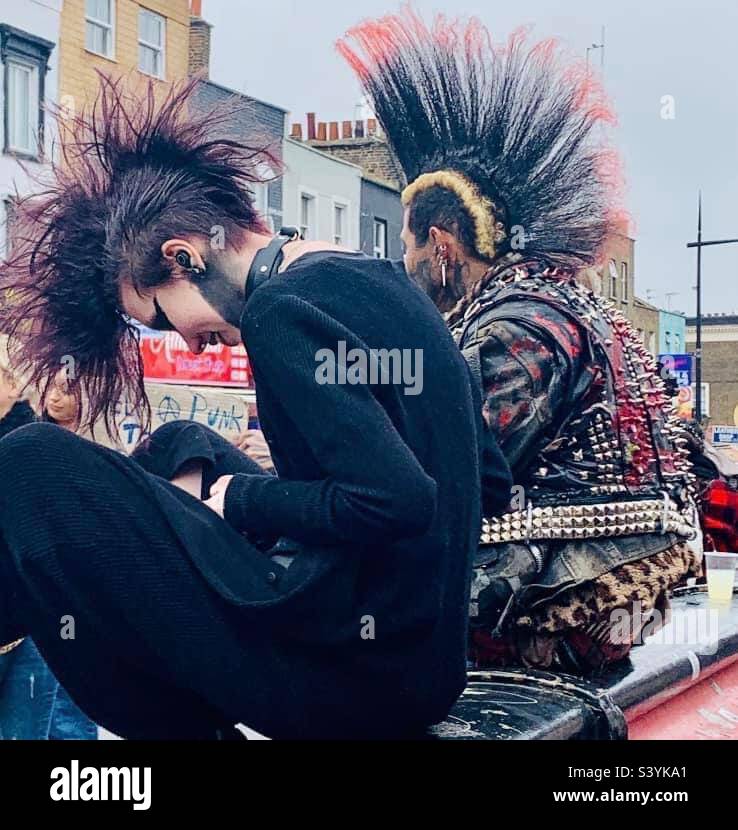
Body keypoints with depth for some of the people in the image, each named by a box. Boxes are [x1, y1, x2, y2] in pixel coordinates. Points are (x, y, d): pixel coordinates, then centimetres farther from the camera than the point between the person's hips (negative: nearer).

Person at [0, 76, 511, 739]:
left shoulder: (281, 310, -15)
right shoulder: (378, 279, 11)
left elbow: (396, 501, -25)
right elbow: (491, 482, 16)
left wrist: (242, 499, -8)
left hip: (349, 669, -10)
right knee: (181, 450, 24)